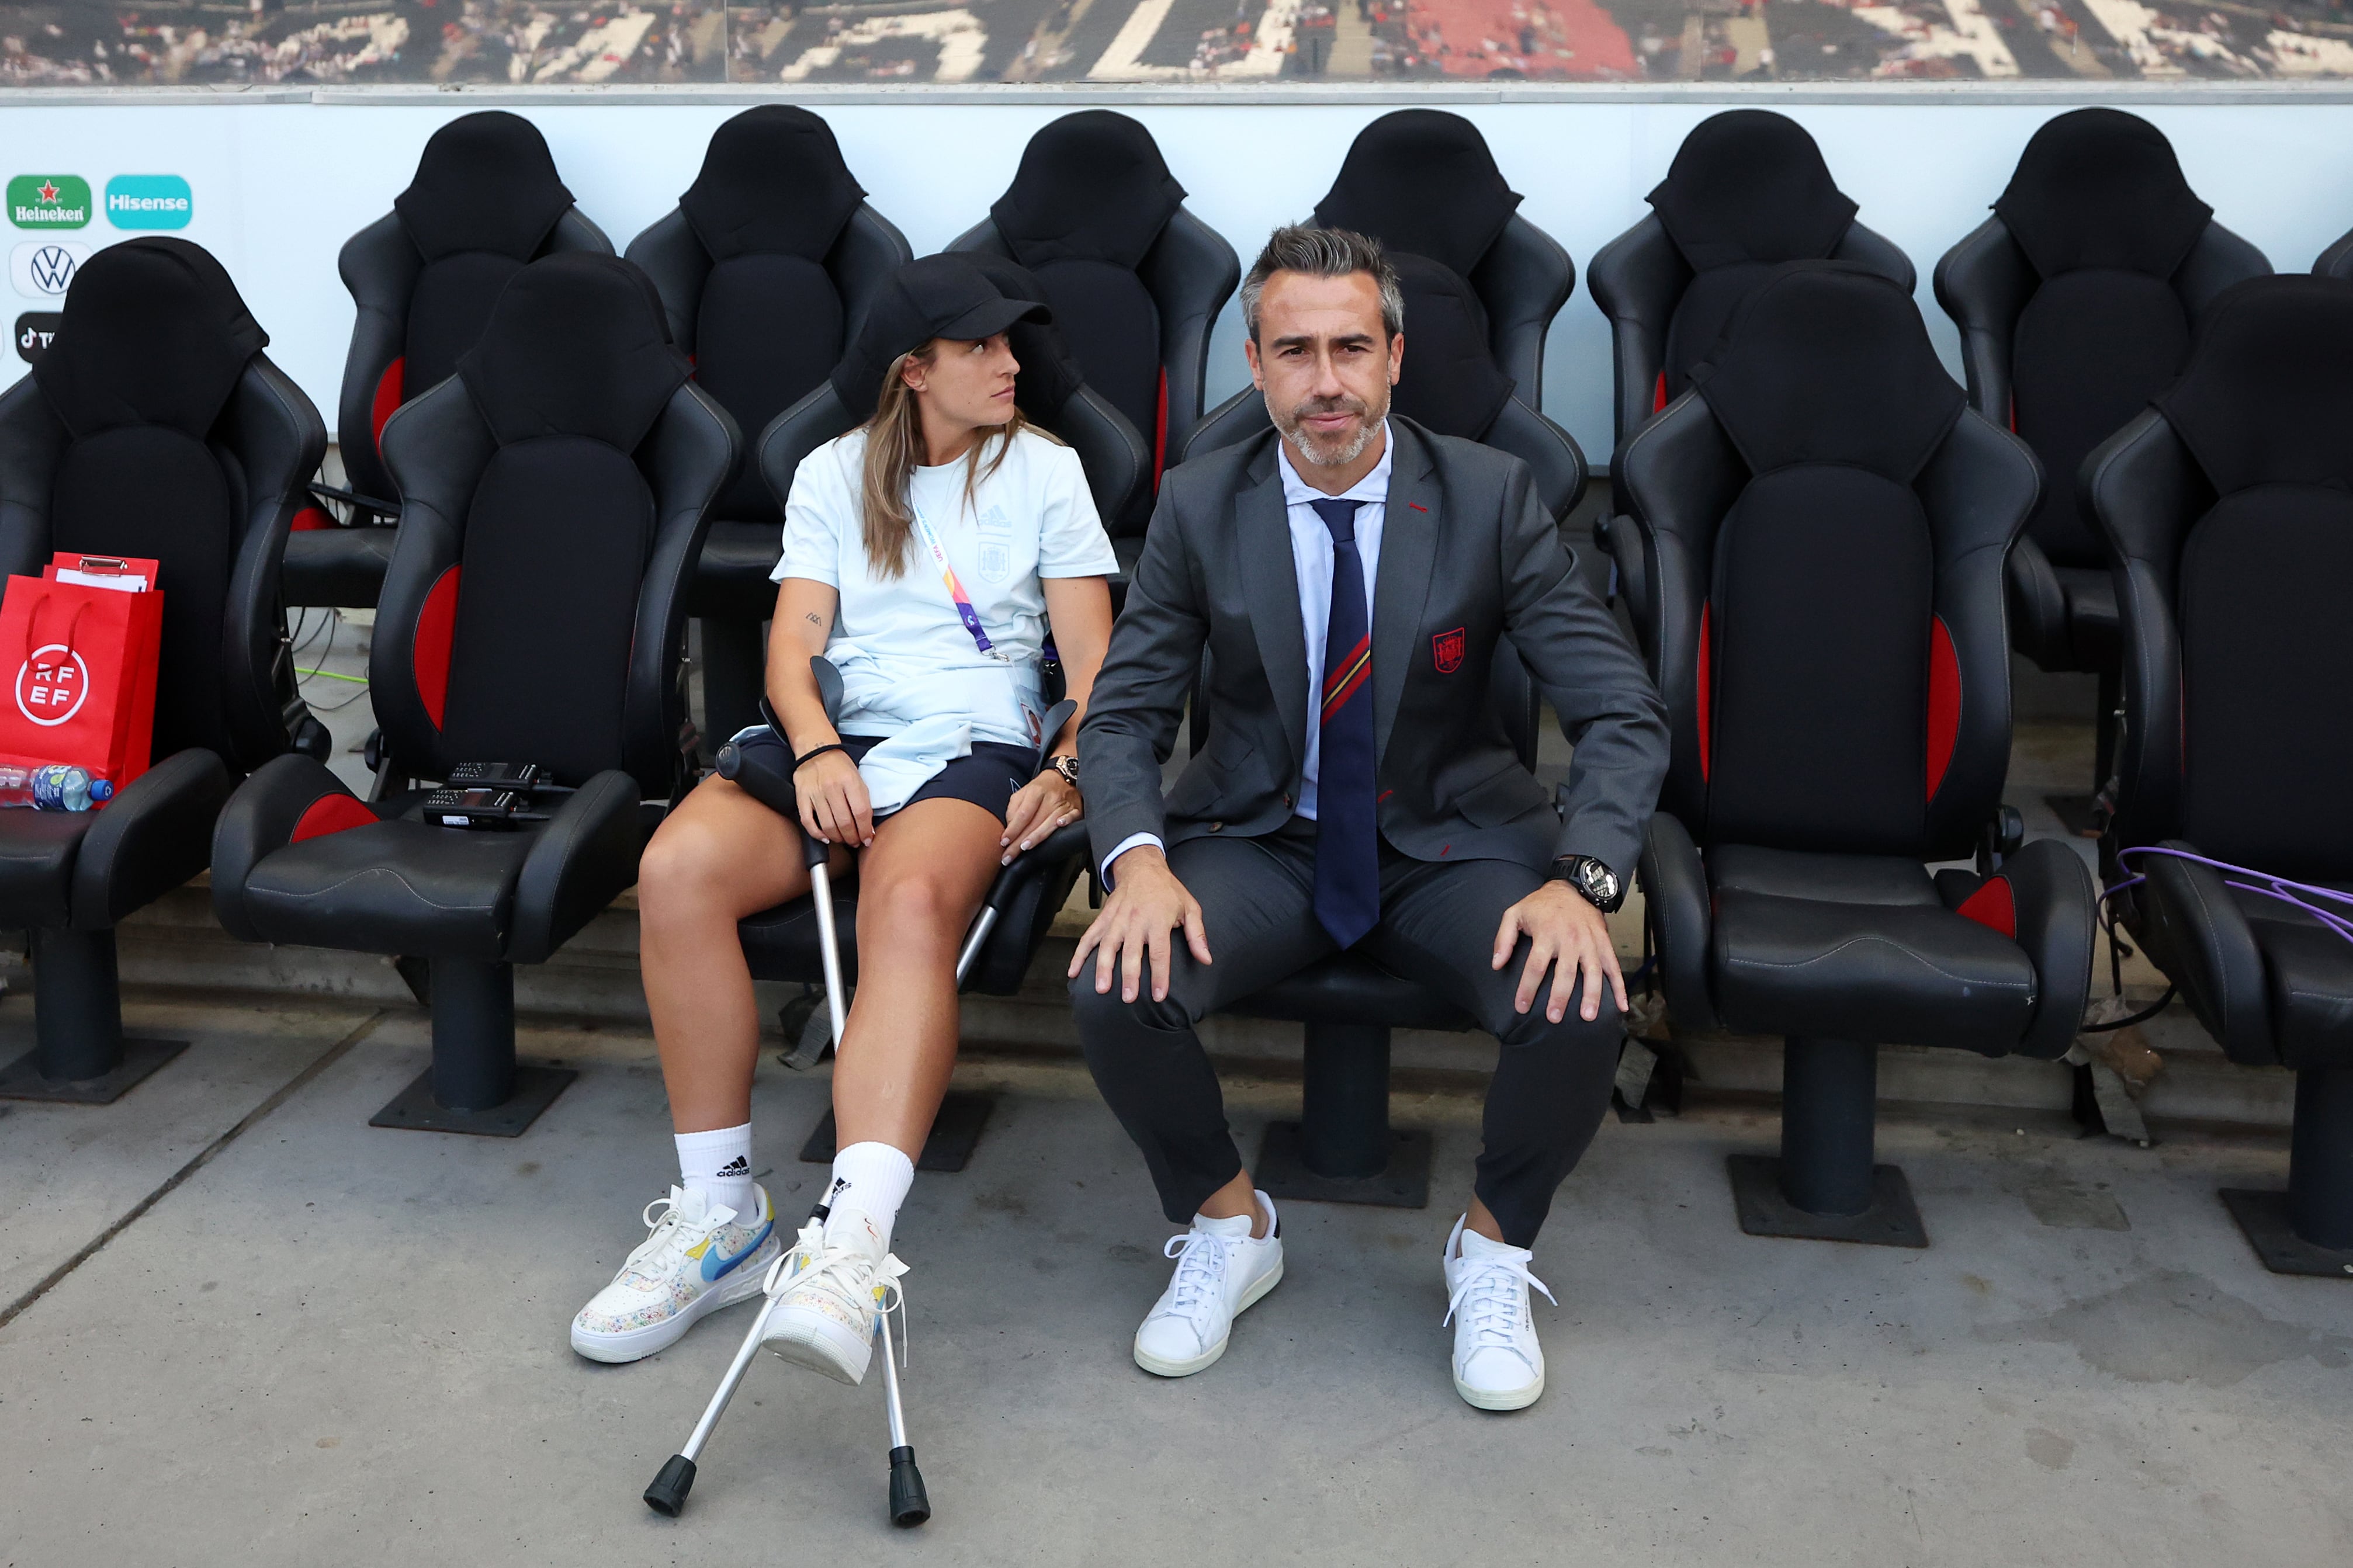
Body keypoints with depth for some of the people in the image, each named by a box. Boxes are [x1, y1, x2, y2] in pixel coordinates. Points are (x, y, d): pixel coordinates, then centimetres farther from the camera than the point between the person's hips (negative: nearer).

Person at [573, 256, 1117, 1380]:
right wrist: (816, 750, -15)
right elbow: (794, 638, 6)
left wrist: (1069, 771, -14)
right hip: (833, 737, 3)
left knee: (912, 904, -38)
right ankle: (719, 1214, -20)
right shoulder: (834, 474, 18)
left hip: (970, 746, -2)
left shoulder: (1042, 470, 13)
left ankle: (852, 1239, -49)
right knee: (678, 867, -29)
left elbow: (1091, 657, 6)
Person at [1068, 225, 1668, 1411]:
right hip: (1261, 840, 1)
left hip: (1450, 845, 0)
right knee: (1113, 992, -26)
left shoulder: (1489, 495, -7)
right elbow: (1123, 712, -1)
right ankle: (1229, 1226, 5)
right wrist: (1139, 858, -23)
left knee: (1582, 1007, -29)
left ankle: (1492, 1250, 4)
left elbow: (1625, 718, -8)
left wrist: (1582, 879, -26)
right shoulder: (1199, 505, -3)